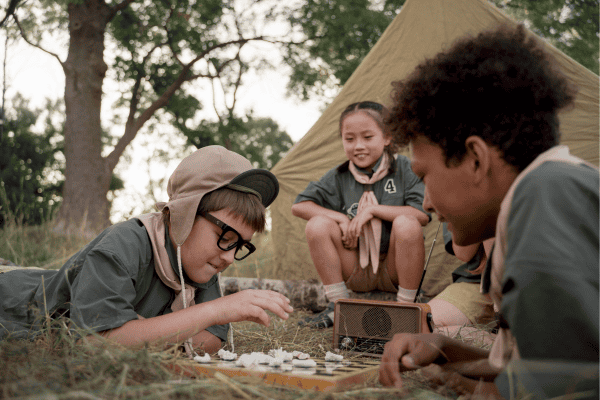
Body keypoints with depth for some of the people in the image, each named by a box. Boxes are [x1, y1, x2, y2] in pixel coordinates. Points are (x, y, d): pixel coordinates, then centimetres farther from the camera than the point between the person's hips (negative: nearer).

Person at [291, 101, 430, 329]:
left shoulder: (403, 169, -6)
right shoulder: (338, 178, 1)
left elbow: (423, 214, -18)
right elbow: (299, 206, 0)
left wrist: (372, 210, -19)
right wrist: (341, 218, -13)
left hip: (395, 273, -2)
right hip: (355, 274, 2)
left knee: (406, 224, -32)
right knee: (318, 225, -19)